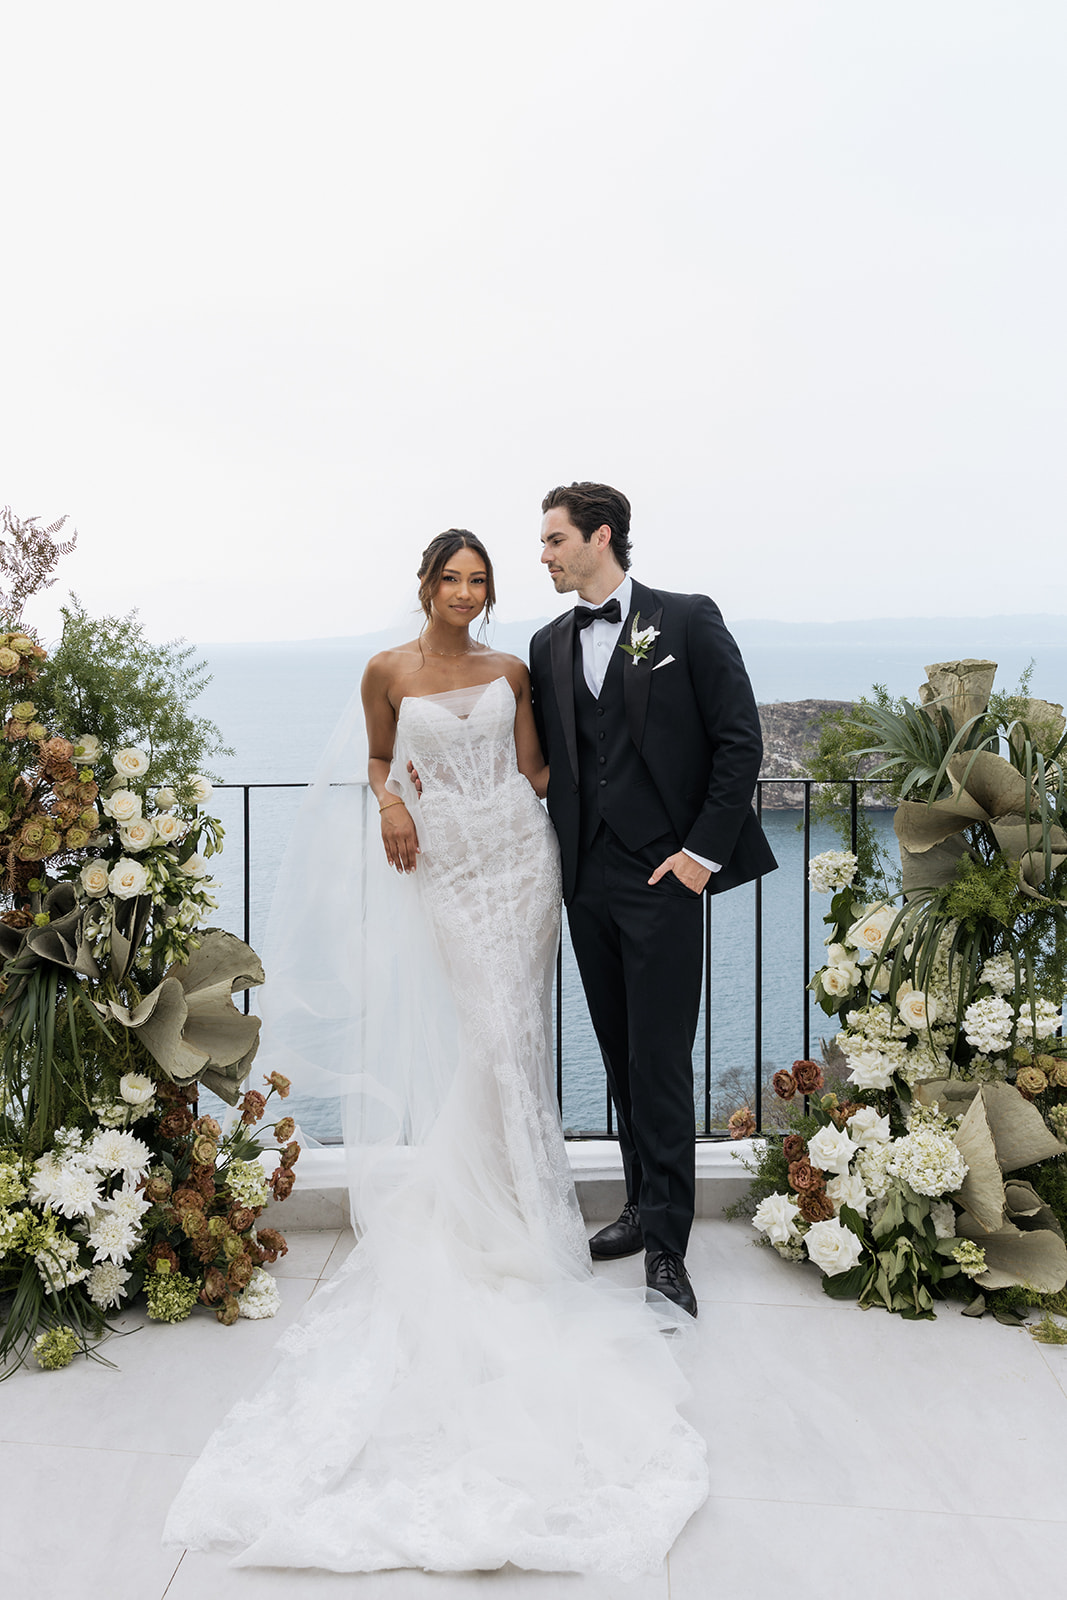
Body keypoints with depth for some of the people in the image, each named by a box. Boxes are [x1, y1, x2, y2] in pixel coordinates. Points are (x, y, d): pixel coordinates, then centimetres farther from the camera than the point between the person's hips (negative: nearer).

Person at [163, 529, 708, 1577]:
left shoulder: (512, 673, 6)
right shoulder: (388, 671, 1)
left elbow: (533, 770, 10)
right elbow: (379, 759, 12)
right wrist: (389, 801, -7)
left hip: (514, 862, 1)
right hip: (433, 867, -1)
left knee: (504, 1036, 3)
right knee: (432, 1038, -2)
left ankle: (510, 1202, 17)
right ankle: (439, 1212, 11)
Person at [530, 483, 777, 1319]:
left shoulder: (688, 621, -2)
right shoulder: (550, 645, 13)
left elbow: (740, 740, -6)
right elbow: (547, 757, 15)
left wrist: (704, 852, -11)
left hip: (663, 877, -5)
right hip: (588, 880, 6)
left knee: (660, 1062, -4)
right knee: (621, 1056, 14)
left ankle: (667, 1246, 5)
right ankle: (644, 1205, 29)